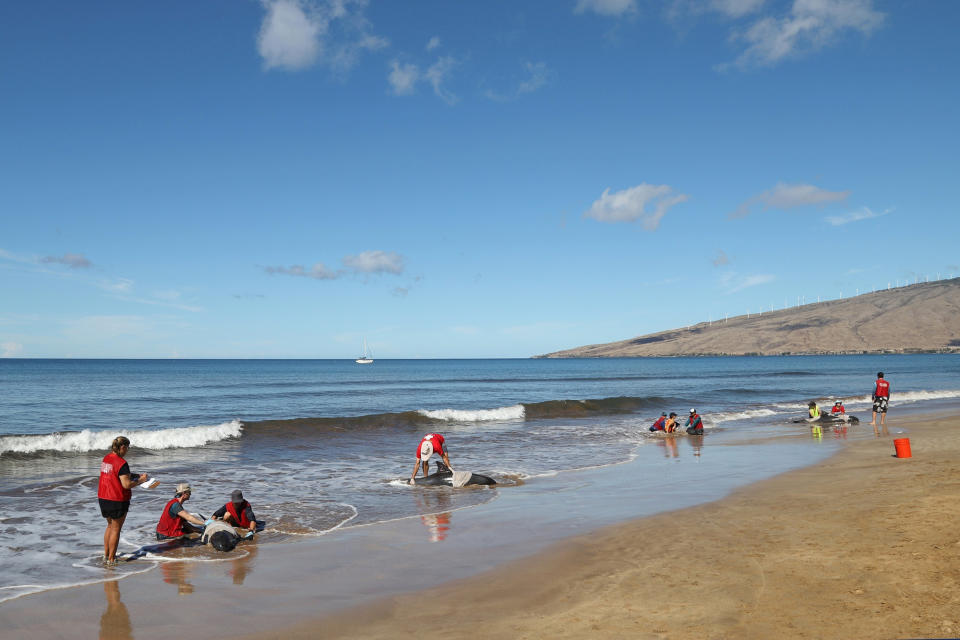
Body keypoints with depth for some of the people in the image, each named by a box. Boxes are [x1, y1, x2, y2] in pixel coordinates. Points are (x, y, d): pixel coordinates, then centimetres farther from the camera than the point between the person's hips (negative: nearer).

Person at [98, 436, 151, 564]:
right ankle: (111, 559, 13)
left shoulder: (106, 458, 6)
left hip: (103, 498, 8)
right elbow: (126, 484, -23)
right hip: (117, 501, -8)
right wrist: (141, 480, -9)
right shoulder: (121, 463, -20)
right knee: (116, 529, 5)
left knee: (110, 526, 23)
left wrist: (134, 475, 12)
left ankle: (106, 555, 29)